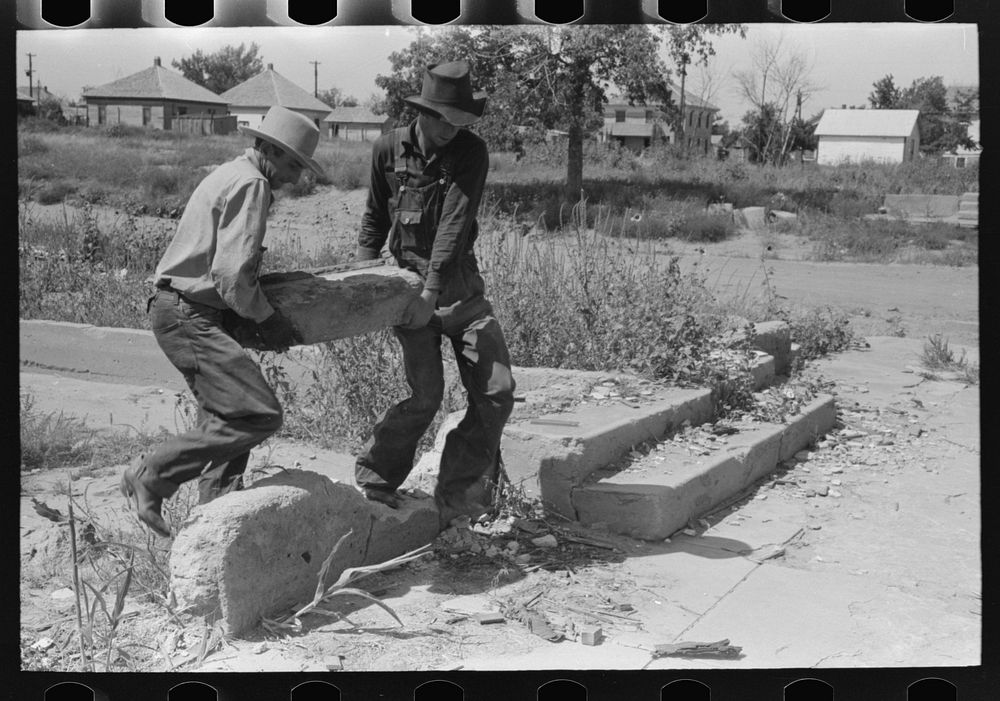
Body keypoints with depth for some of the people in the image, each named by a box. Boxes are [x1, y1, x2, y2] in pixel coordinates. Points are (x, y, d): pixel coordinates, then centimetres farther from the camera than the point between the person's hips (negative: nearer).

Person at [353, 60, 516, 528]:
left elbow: (455, 225, -19)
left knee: (497, 392, -5)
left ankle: (455, 491, 9)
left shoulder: (471, 152, -9)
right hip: (408, 278, -1)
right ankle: (373, 475, 8)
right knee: (425, 397, -13)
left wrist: (432, 293, -27)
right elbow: (375, 216, 11)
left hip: (459, 285, 1)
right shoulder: (389, 148, -3)